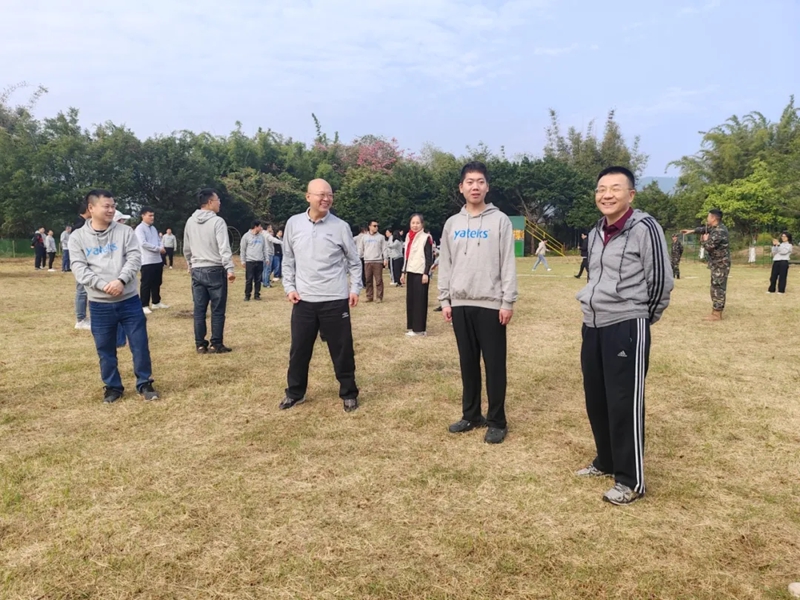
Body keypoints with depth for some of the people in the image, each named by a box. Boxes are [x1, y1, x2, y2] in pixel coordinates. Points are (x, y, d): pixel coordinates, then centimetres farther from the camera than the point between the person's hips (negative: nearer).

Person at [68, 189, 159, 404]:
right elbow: (79, 269, -6)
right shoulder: (78, 237, 1)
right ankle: (113, 387, 27)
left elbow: (134, 258, -7)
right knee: (105, 350, 11)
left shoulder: (125, 231, 1)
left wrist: (121, 280, -23)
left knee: (140, 345, 5)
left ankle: (145, 384, 20)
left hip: (129, 301, 0)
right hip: (99, 305, 0)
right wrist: (103, 285, -20)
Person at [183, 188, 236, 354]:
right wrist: (229, 269, -17)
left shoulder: (190, 222, 9)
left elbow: (186, 248, 17)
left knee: (199, 309, 8)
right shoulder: (217, 221, -10)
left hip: (197, 271, 6)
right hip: (215, 270, -6)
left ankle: (200, 345, 13)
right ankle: (216, 345, 5)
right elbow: (224, 248, -17)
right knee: (217, 310, 2)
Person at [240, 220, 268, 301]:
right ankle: (247, 295, 6)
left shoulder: (261, 236, 12)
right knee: (249, 279, -2)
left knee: (258, 279, 6)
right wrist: (243, 261, -4)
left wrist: (266, 259, 10)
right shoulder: (246, 236, -2)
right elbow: (242, 249, -1)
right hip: (250, 261, -4)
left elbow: (264, 248, 16)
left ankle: (257, 294, 14)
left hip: (260, 261, 4)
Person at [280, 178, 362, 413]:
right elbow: (288, 260, 11)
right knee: (299, 349, 12)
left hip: (335, 300, -2)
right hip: (303, 300, 2)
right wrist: (289, 287, 3)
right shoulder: (293, 223, 2)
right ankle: (295, 392, 30)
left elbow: (354, 261, 5)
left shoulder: (340, 226, -4)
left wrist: (355, 288, -2)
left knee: (342, 349, 6)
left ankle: (349, 394, 22)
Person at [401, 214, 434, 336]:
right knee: (410, 300, 7)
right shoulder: (409, 237, 16)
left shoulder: (426, 237, -6)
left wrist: (426, 273, -17)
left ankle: (420, 328, 1)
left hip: (421, 273, -7)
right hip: (411, 273, 7)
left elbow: (429, 257, -10)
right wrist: (404, 272, 18)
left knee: (420, 301, -4)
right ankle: (412, 327, 15)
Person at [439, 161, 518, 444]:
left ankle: (497, 421, 13)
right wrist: (444, 299, 6)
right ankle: (471, 415, 25)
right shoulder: (452, 223, 11)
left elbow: (508, 264, -5)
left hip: (491, 304, -4)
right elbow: (445, 264, 12)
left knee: (494, 364, 2)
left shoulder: (500, 220, -1)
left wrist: (508, 301, -11)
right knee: (468, 362, 12)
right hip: (460, 304, 4)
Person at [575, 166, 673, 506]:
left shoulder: (645, 228, -11)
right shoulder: (595, 233, 11)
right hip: (592, 327, 8)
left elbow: (661, 281, -8)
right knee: (596, 400, 15)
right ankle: (606, 462, 34)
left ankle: (631, 481, 14)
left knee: (625, 405, -1)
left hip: (627, 330, -7)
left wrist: (640, 318, 2)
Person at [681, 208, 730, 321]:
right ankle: (715, 311, 20)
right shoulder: (715, 228, 10)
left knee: (718, 288, -6)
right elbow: (704, 229, 31)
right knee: (716, 288, 13)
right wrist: (692, 231, 26)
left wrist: (705, 240, -6)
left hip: (720, 265, -10)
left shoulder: (719, 231, -22)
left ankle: (717, 314, -3)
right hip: (717, 264, 10)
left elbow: (709, 246, -25)